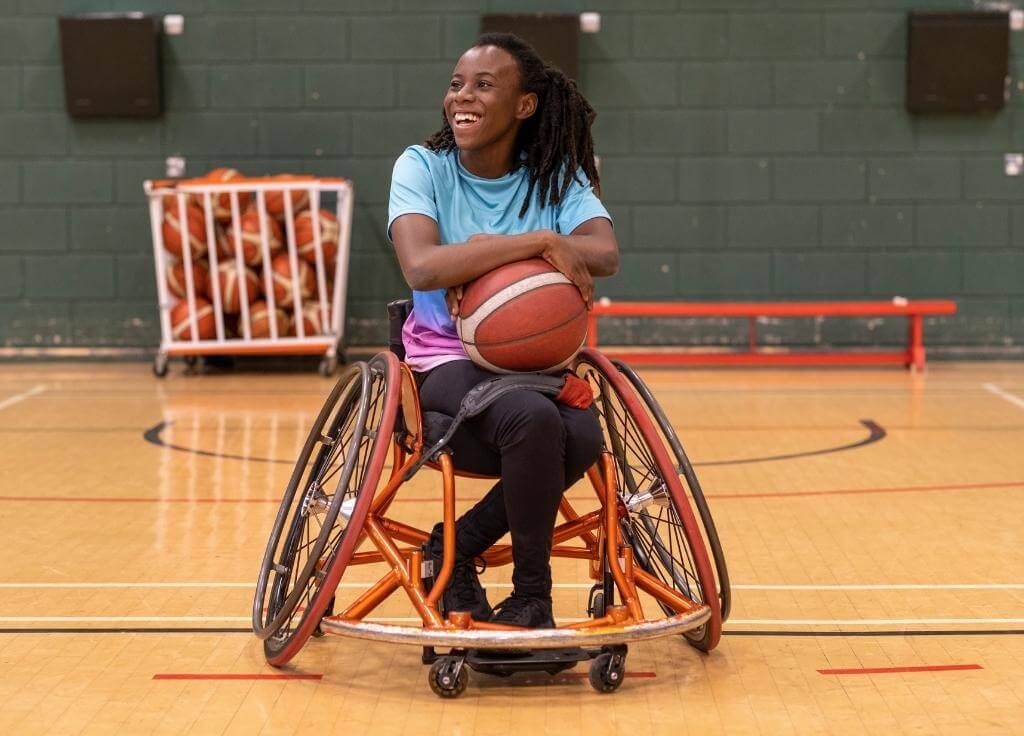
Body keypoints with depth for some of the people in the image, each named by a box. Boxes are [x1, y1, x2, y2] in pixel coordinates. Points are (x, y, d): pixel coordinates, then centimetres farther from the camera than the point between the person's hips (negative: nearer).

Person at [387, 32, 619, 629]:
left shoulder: (557, 175, 3)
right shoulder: (422, 167, -5)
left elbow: (606, 255, -17)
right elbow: (422, 267, -25)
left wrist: (485, 259, -25)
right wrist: (540, 243, -26)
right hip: (449, 361, -3)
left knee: (583, 440, -29)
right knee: (533, 419, -34)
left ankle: (456, 549, -6)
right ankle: (533, 596, -13)